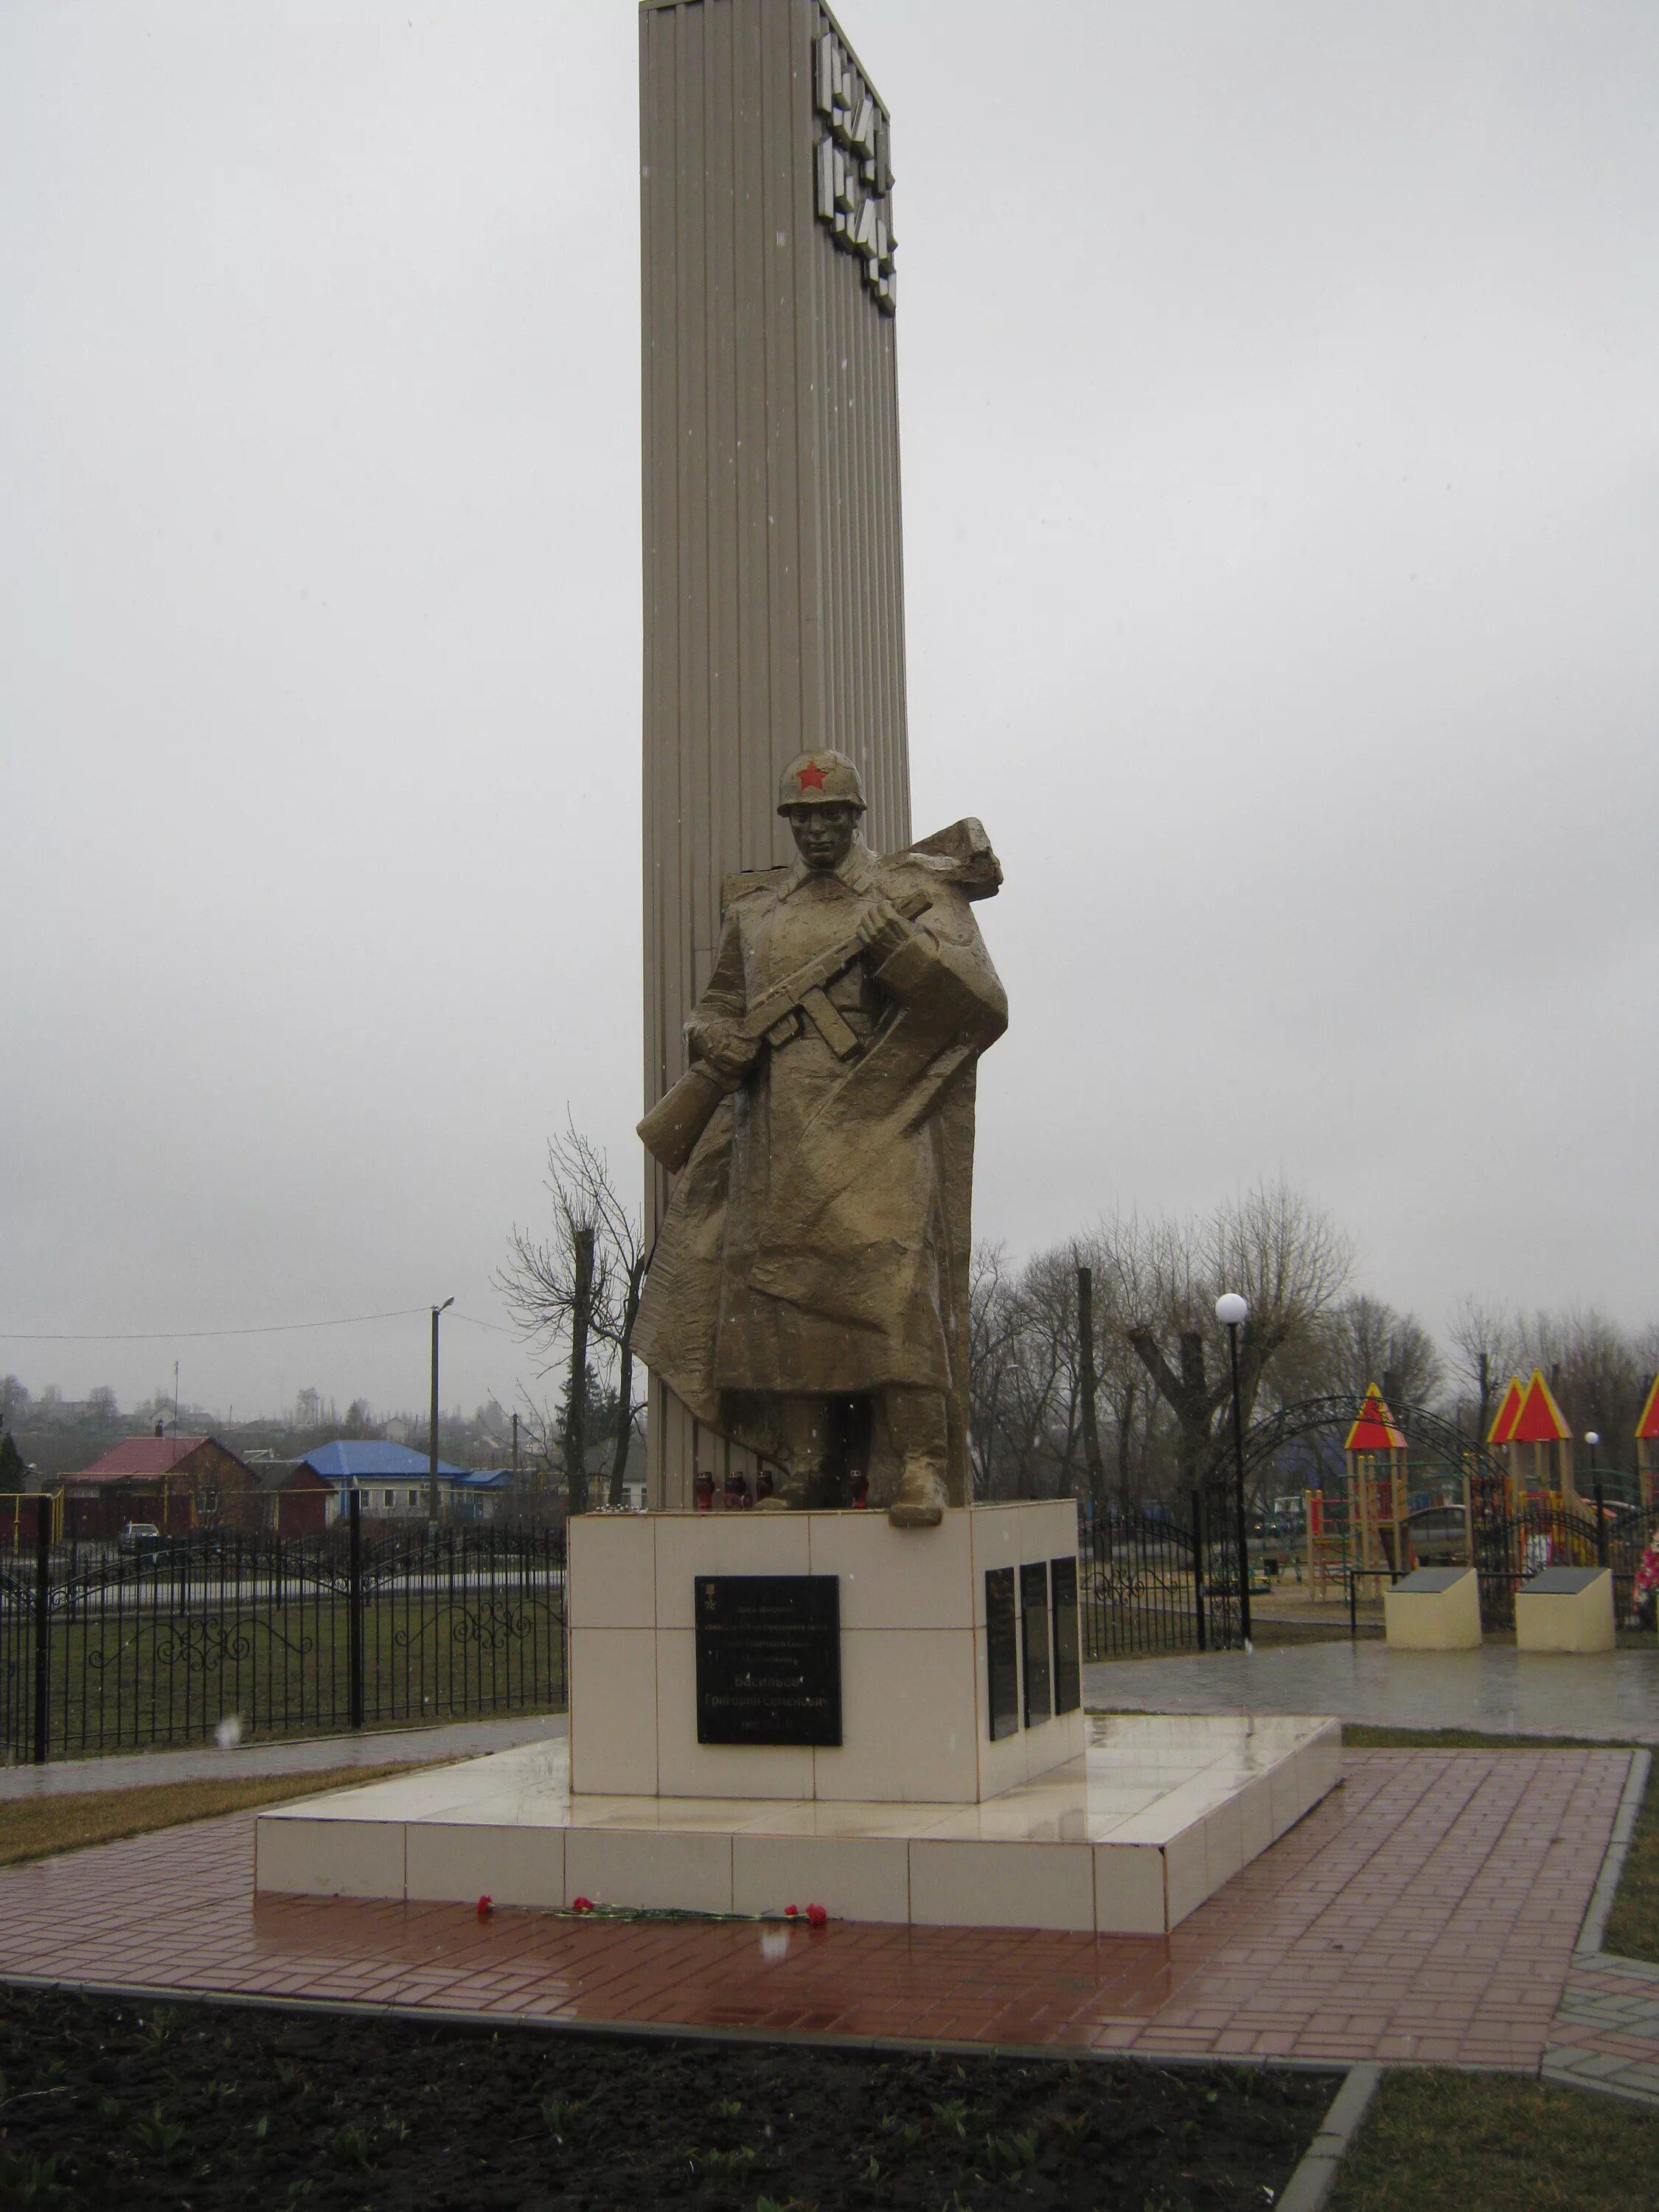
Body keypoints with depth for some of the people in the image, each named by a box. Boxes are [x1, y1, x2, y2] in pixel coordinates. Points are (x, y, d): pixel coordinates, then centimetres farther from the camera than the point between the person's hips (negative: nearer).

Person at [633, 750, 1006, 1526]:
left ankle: (921, 1465, -16)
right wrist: (715, 1038, 5)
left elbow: (984, 1004, -4)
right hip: (783, 1138, 4)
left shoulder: (918, 893, 6)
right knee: (784, 1282, 0)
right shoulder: (756, 909, 18)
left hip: (879, 1125, -4)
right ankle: (812, 1465, 8)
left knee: (894, 1277, -18)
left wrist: (901, 944, -17)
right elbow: (720, 1001, 28)